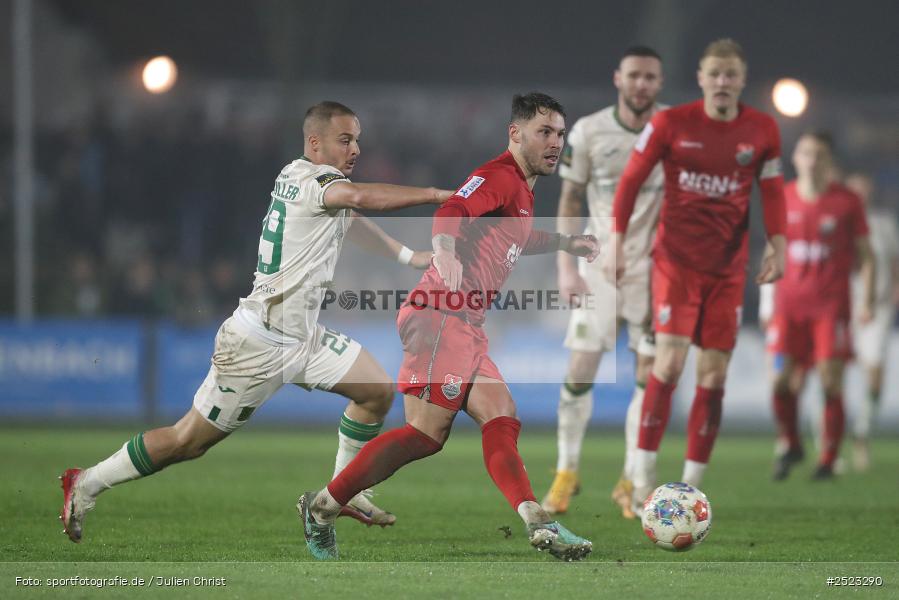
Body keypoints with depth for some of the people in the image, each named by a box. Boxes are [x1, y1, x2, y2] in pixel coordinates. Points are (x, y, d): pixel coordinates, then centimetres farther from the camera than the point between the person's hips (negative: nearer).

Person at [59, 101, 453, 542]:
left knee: (378, 391, 7)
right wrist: (434, 195, -36)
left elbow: (348, 218, 28)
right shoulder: (310, 178, -19)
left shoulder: (296, 175, 9)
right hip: (259, 344, -10)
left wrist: (408, 256, 23)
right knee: (189, 442, -1)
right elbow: (359, 197, -40)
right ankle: (86, 485, 14)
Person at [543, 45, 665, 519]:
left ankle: (631, 481, 6)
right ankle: (567, 471, 11)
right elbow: (569, 201, 4)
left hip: (654, 266, 0)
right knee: (581, 369, -5)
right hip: (601, 263, 0)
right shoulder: (589, 132, -4)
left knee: (650, 375, -3)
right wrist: (566, 266, -4)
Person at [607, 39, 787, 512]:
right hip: (676, 258, -3)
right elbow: (632, 179, -1)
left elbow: (772, 189, 11)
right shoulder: (670, 124, -7)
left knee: (714, 375, 3)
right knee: (669, 362, -16)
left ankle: (691, 486, 11)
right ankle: (643, 480, -8)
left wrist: (777, 244, -1)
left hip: (728, 268, 3)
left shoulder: (762, 131, 1)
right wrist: (616, 242, -4)